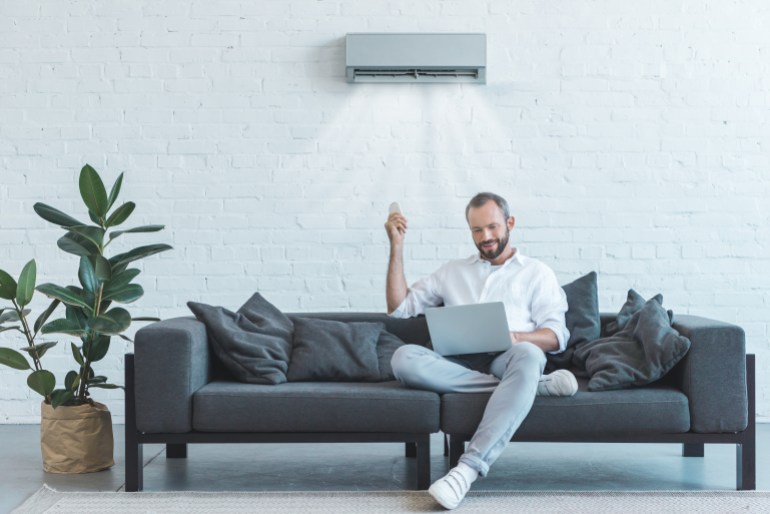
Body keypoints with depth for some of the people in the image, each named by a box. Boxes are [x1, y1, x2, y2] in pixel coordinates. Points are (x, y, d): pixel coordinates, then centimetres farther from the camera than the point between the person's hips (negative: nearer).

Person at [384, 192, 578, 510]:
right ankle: (533, 385, -29)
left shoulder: (536, 272, 19)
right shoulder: (453, 271, 27)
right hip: (461, 363, 3)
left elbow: (557, 336, 6)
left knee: (527, 357, -40)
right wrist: (397, 246, 15)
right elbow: (399, 308, 21)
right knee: (404, 358, -30)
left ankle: (468, 468, -47)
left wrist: (516, 337, -16)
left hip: (507, 359, -2)